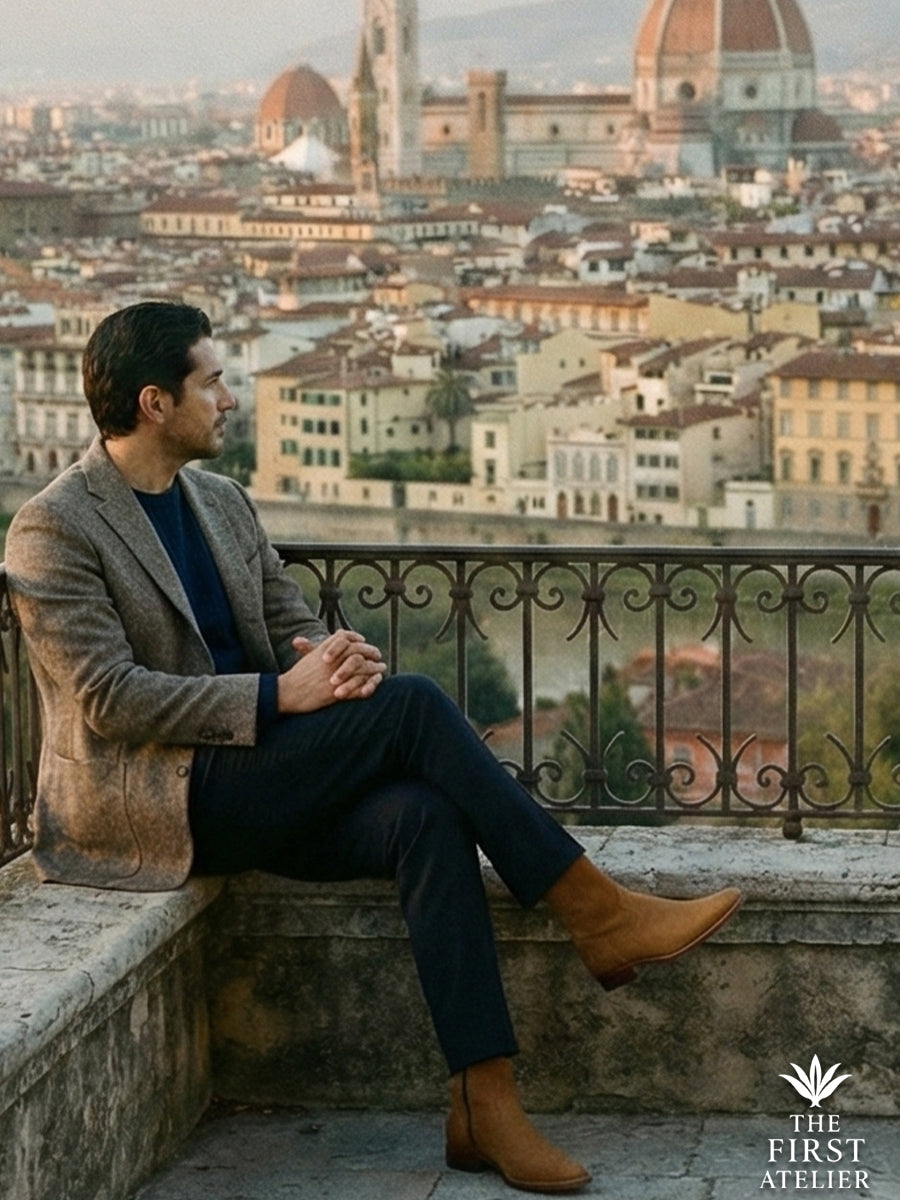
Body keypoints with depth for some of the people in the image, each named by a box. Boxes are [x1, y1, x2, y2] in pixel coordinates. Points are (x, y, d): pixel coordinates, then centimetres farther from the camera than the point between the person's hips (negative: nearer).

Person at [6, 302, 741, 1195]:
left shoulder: (222, 502, 15)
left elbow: (292, 626, 16)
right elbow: (109, 698, -18)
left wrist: (335, 658, -11)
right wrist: (280, 693, -24)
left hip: (252, 792, 7)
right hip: (147, 807, -7)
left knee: (422, 817, -24)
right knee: (408, 705, -23)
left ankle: (484, 1107, -27)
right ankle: (595, 913, -17)